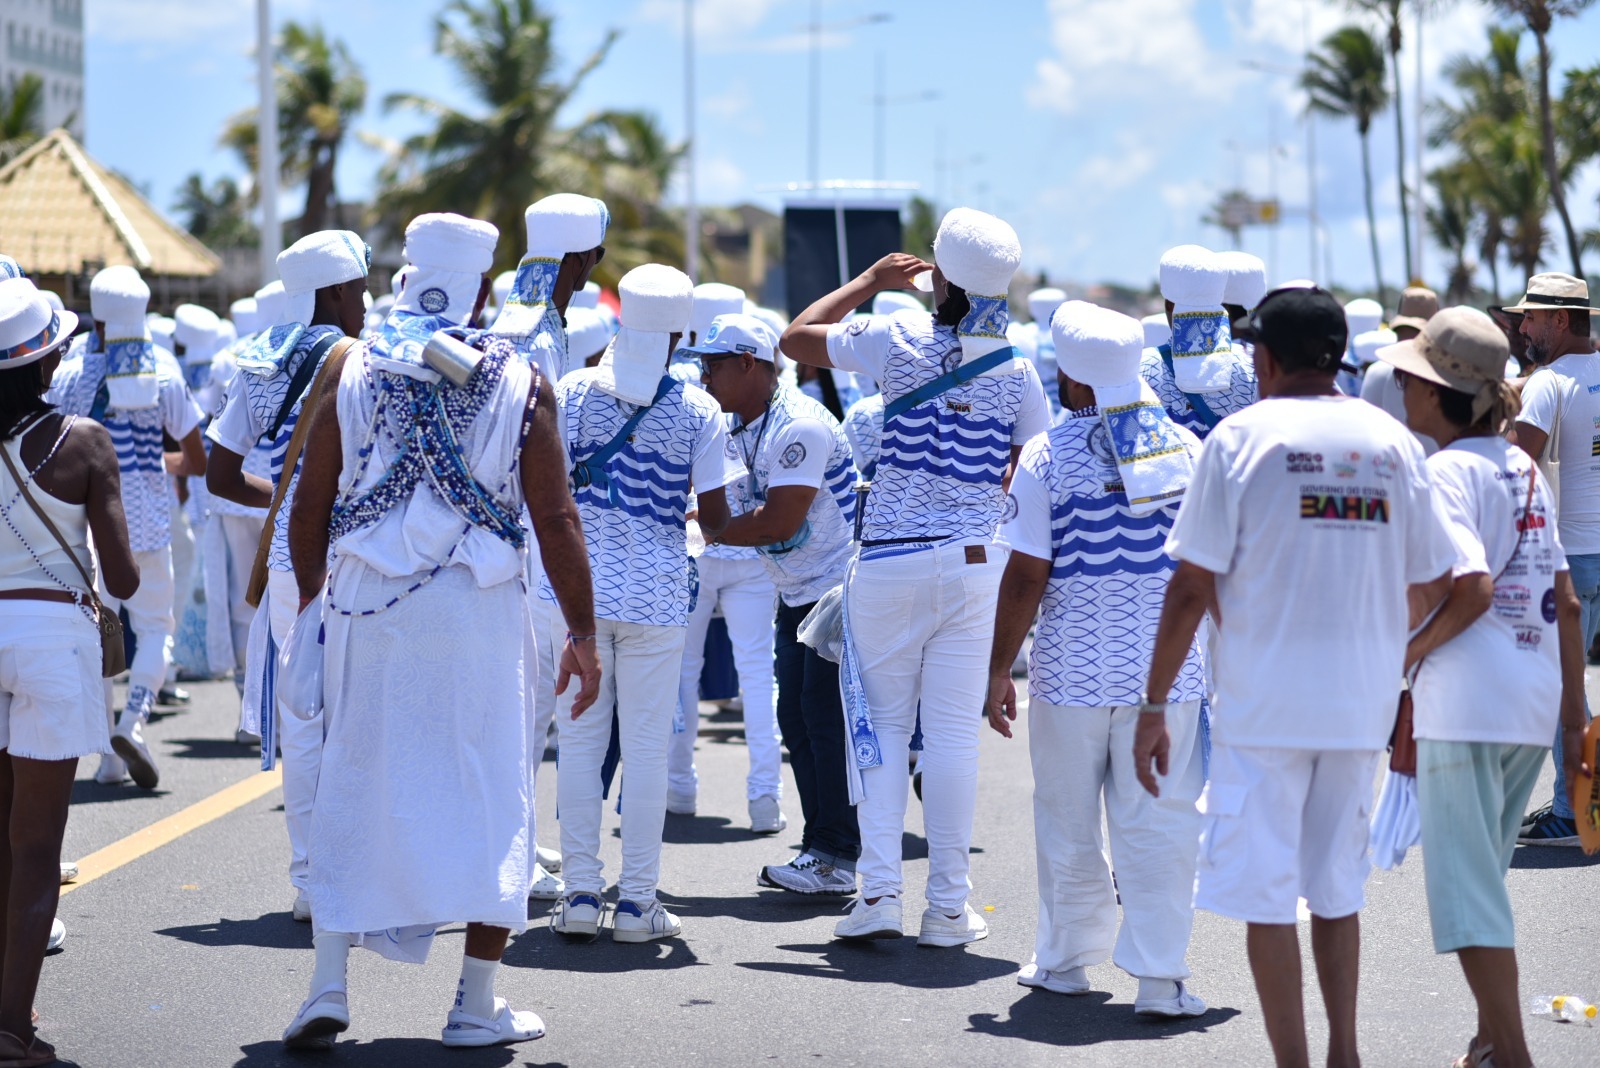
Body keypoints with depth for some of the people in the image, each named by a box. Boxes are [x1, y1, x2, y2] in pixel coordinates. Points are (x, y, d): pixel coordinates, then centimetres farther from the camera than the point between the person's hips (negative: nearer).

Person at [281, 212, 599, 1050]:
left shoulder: (352, 373, 5)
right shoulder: (519, 383, 0)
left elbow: (308, 509, 6)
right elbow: (556, 521, -3)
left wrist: (311, 598, 21)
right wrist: (581, 634, 4)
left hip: (366, 601, 2)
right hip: (479, 606, -2)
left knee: (354, 789, 11)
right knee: (489, 793, 6)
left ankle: (329, 984, 7)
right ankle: (477, 1005, 6)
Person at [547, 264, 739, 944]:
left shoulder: (575, 391, -1)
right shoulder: (696, 410, -4)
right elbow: (715, 518, -3)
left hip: (578, 587, 1)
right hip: (655, 594, -1)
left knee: (579, 744, 8)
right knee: (646, 749, 5)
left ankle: (579, 894, 8)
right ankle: (636, 902, 6)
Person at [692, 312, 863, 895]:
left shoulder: (800, 427, -22)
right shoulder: (740, 427, 7)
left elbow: (777, 523, -27)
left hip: (841, 588, -9)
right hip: (798, 594, 10)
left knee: (828, 717, -9)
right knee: (796, 716, 8)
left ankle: (835, 856, -5)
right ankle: (822, 847, 14)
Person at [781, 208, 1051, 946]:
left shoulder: (898, 339, -7)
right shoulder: (1016, 370, -1)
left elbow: (796, 339, 6)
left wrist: (870, 280, 15)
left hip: (890, 560, -1)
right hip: (976, 561, 1)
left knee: (884, 722, 7)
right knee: (954, 731, 4)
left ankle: (879, 893, -2)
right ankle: (947, 906, 6)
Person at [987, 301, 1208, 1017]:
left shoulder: (1048, 457, -9)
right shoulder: (1186, 448, 2)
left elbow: (1025, 577, -10)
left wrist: (999, 670, -1)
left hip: (1073, 669, -2)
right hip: (1169, 667, 2)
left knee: (1069, 823, 12)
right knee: (1159, 823, 3)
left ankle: (1067, 958, 25)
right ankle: (1161, 977, 0)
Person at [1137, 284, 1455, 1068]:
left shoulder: (1242, 436, -7)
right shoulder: (1392, 441, 4)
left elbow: (1191, 586, -10)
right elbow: (1431, 585, 11)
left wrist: (1154, 706, -5)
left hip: (1263, 704, -4)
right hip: (1361, 703, 4)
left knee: (1267, 895, 2)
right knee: (1337, 887, 16)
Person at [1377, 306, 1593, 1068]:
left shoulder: (1446, 470, -10)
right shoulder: (1524, 468, 13)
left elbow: (1474, 586, -22)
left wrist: (1406, 656, -9)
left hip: (1466, 705, -8)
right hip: (1535, 702, 8)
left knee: (1466, 887, -3)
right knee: (1485, 880, 21)